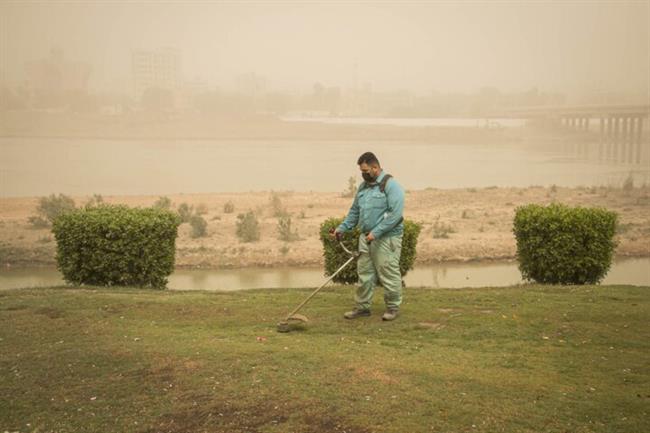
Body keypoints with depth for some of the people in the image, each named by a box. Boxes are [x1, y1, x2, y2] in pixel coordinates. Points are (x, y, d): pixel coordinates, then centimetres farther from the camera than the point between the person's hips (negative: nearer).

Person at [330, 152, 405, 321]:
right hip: (366, 237, 7)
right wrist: (342, 228, 9)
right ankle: (362, 307, 16)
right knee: (364, 273, 8)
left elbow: (395, 213, -20)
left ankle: (393, 307, 11)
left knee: (388, 274, -1)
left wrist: (376, 232, -22)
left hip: (386, 238, -7)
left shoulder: (390, 185, -11)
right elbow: (355, 211, 22)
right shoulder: (363, 186, 14)